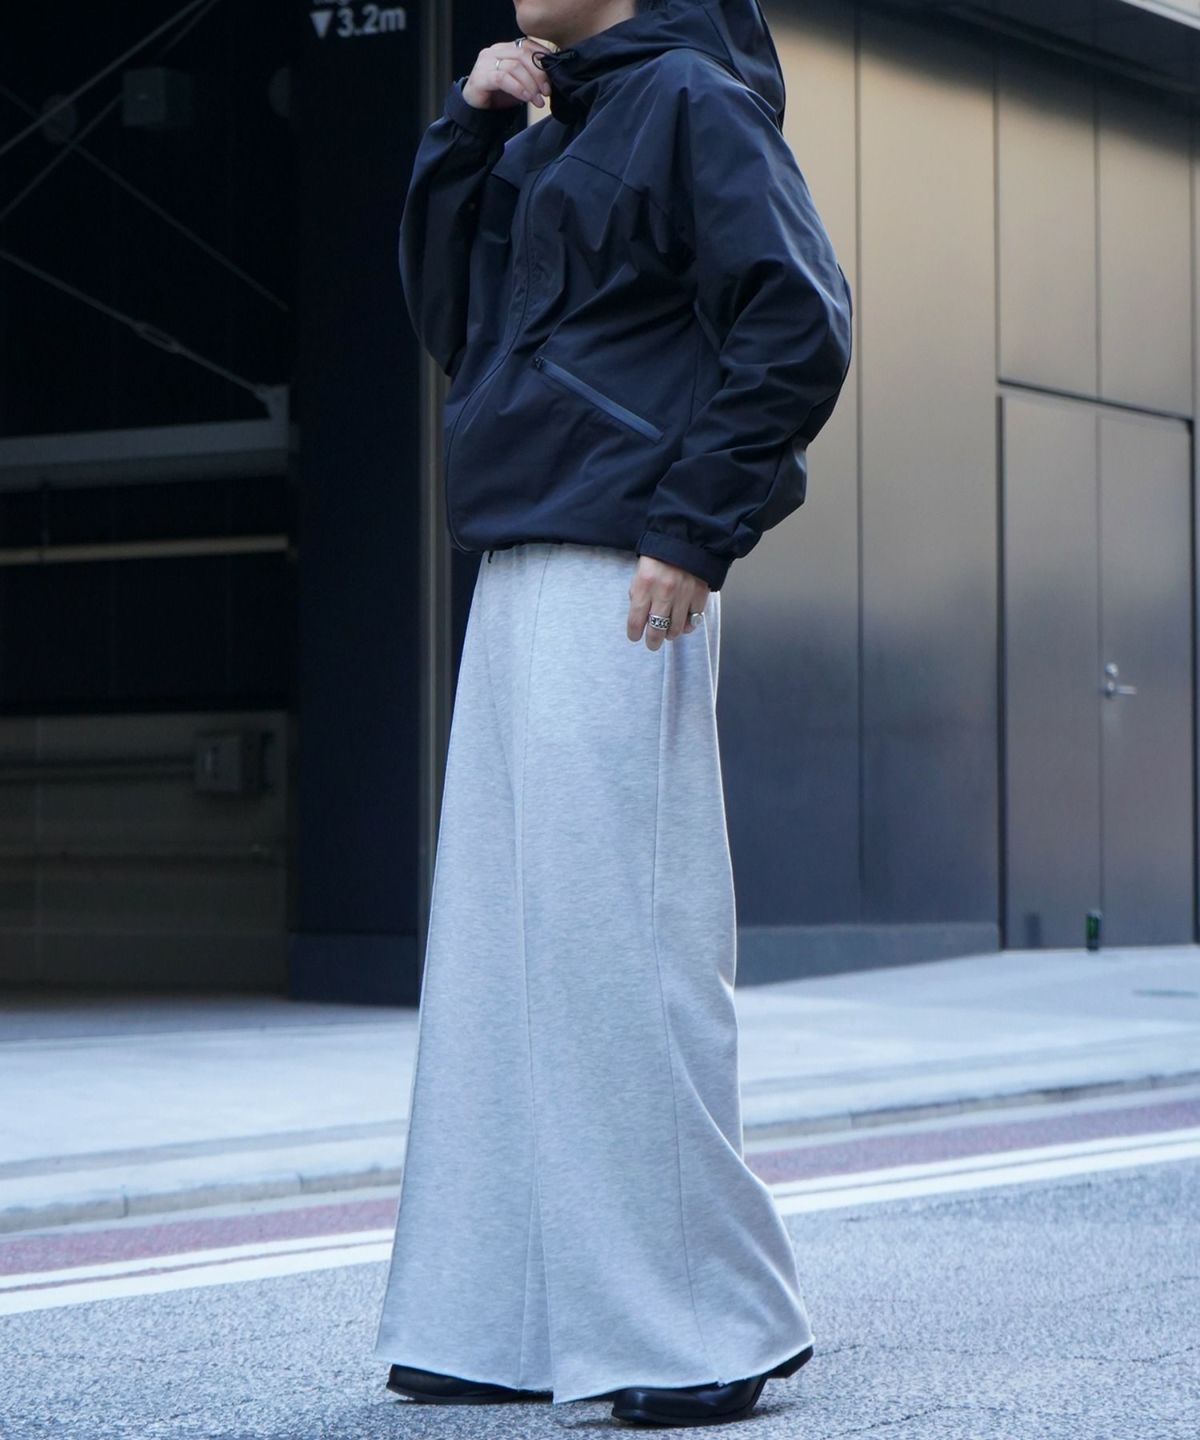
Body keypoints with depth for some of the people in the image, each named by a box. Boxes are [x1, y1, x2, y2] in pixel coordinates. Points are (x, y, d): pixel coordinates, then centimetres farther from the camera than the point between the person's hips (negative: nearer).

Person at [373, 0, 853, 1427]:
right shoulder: (548, 140, 20)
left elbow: (800, 332, -14)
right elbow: (449, 320, 22)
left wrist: (696, 531, -17)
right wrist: (463, 131, 10)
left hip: (621, 586, -9)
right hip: (522, 580, 9)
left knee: (620, 935, -8)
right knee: (504, 944, 8)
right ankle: (518, 1321, 14)